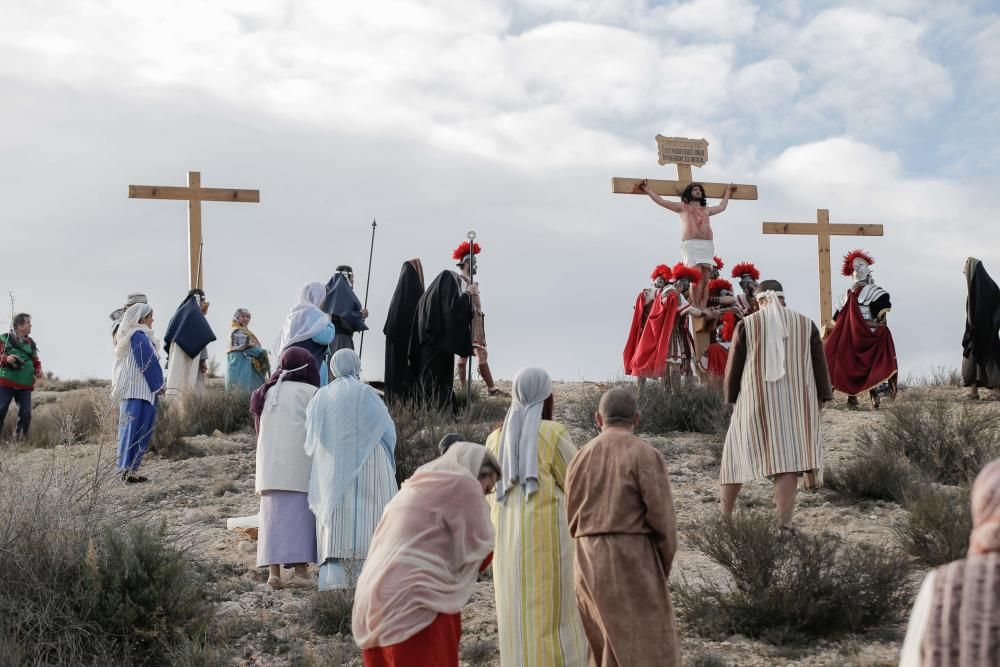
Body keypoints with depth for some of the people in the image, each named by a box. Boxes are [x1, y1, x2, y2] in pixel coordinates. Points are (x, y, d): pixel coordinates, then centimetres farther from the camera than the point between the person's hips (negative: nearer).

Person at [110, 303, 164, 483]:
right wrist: (158, 385, -4)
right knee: (137, 430, -9)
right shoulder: (139, 336, -13)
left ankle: (126, 470, 12)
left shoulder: (126, 336, 17)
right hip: (139, 390, -10)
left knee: (129, 428, 10)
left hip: (126, 390, 10)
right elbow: (148, 363, -14)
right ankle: (129, 470, -11)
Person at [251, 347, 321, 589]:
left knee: (273, 513, 4)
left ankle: (273, 569, -4)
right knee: (301, 513, -1)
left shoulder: (267, 393, 15)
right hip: (301, 465, -4)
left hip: (270, 465, 4)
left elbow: (260, 430, 16)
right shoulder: (310, 393, -1)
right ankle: (300, 569, -7)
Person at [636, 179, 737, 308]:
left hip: (707, 245, 4)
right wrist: (648, 190, 17)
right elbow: (661, 201, 17)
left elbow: (722, 206, 48)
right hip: (691, 244, -4)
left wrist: (728, 192, 58)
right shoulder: (682, 207, 18)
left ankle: (703, 310, -13)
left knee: (705, 279, -8)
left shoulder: (706, 209, 30)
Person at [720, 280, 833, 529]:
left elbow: (734, 365, 1)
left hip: (755, 399, -1)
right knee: (788, 458, 0)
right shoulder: (806, 324, 5)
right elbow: (819, 364, 7)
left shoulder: (747, 324, -1)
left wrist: (731, 397, 13)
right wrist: (820, 398, 14)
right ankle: (784, 522, -9)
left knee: (738, 453, 13)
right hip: (795, 402, 1)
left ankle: (724, 516, 20)